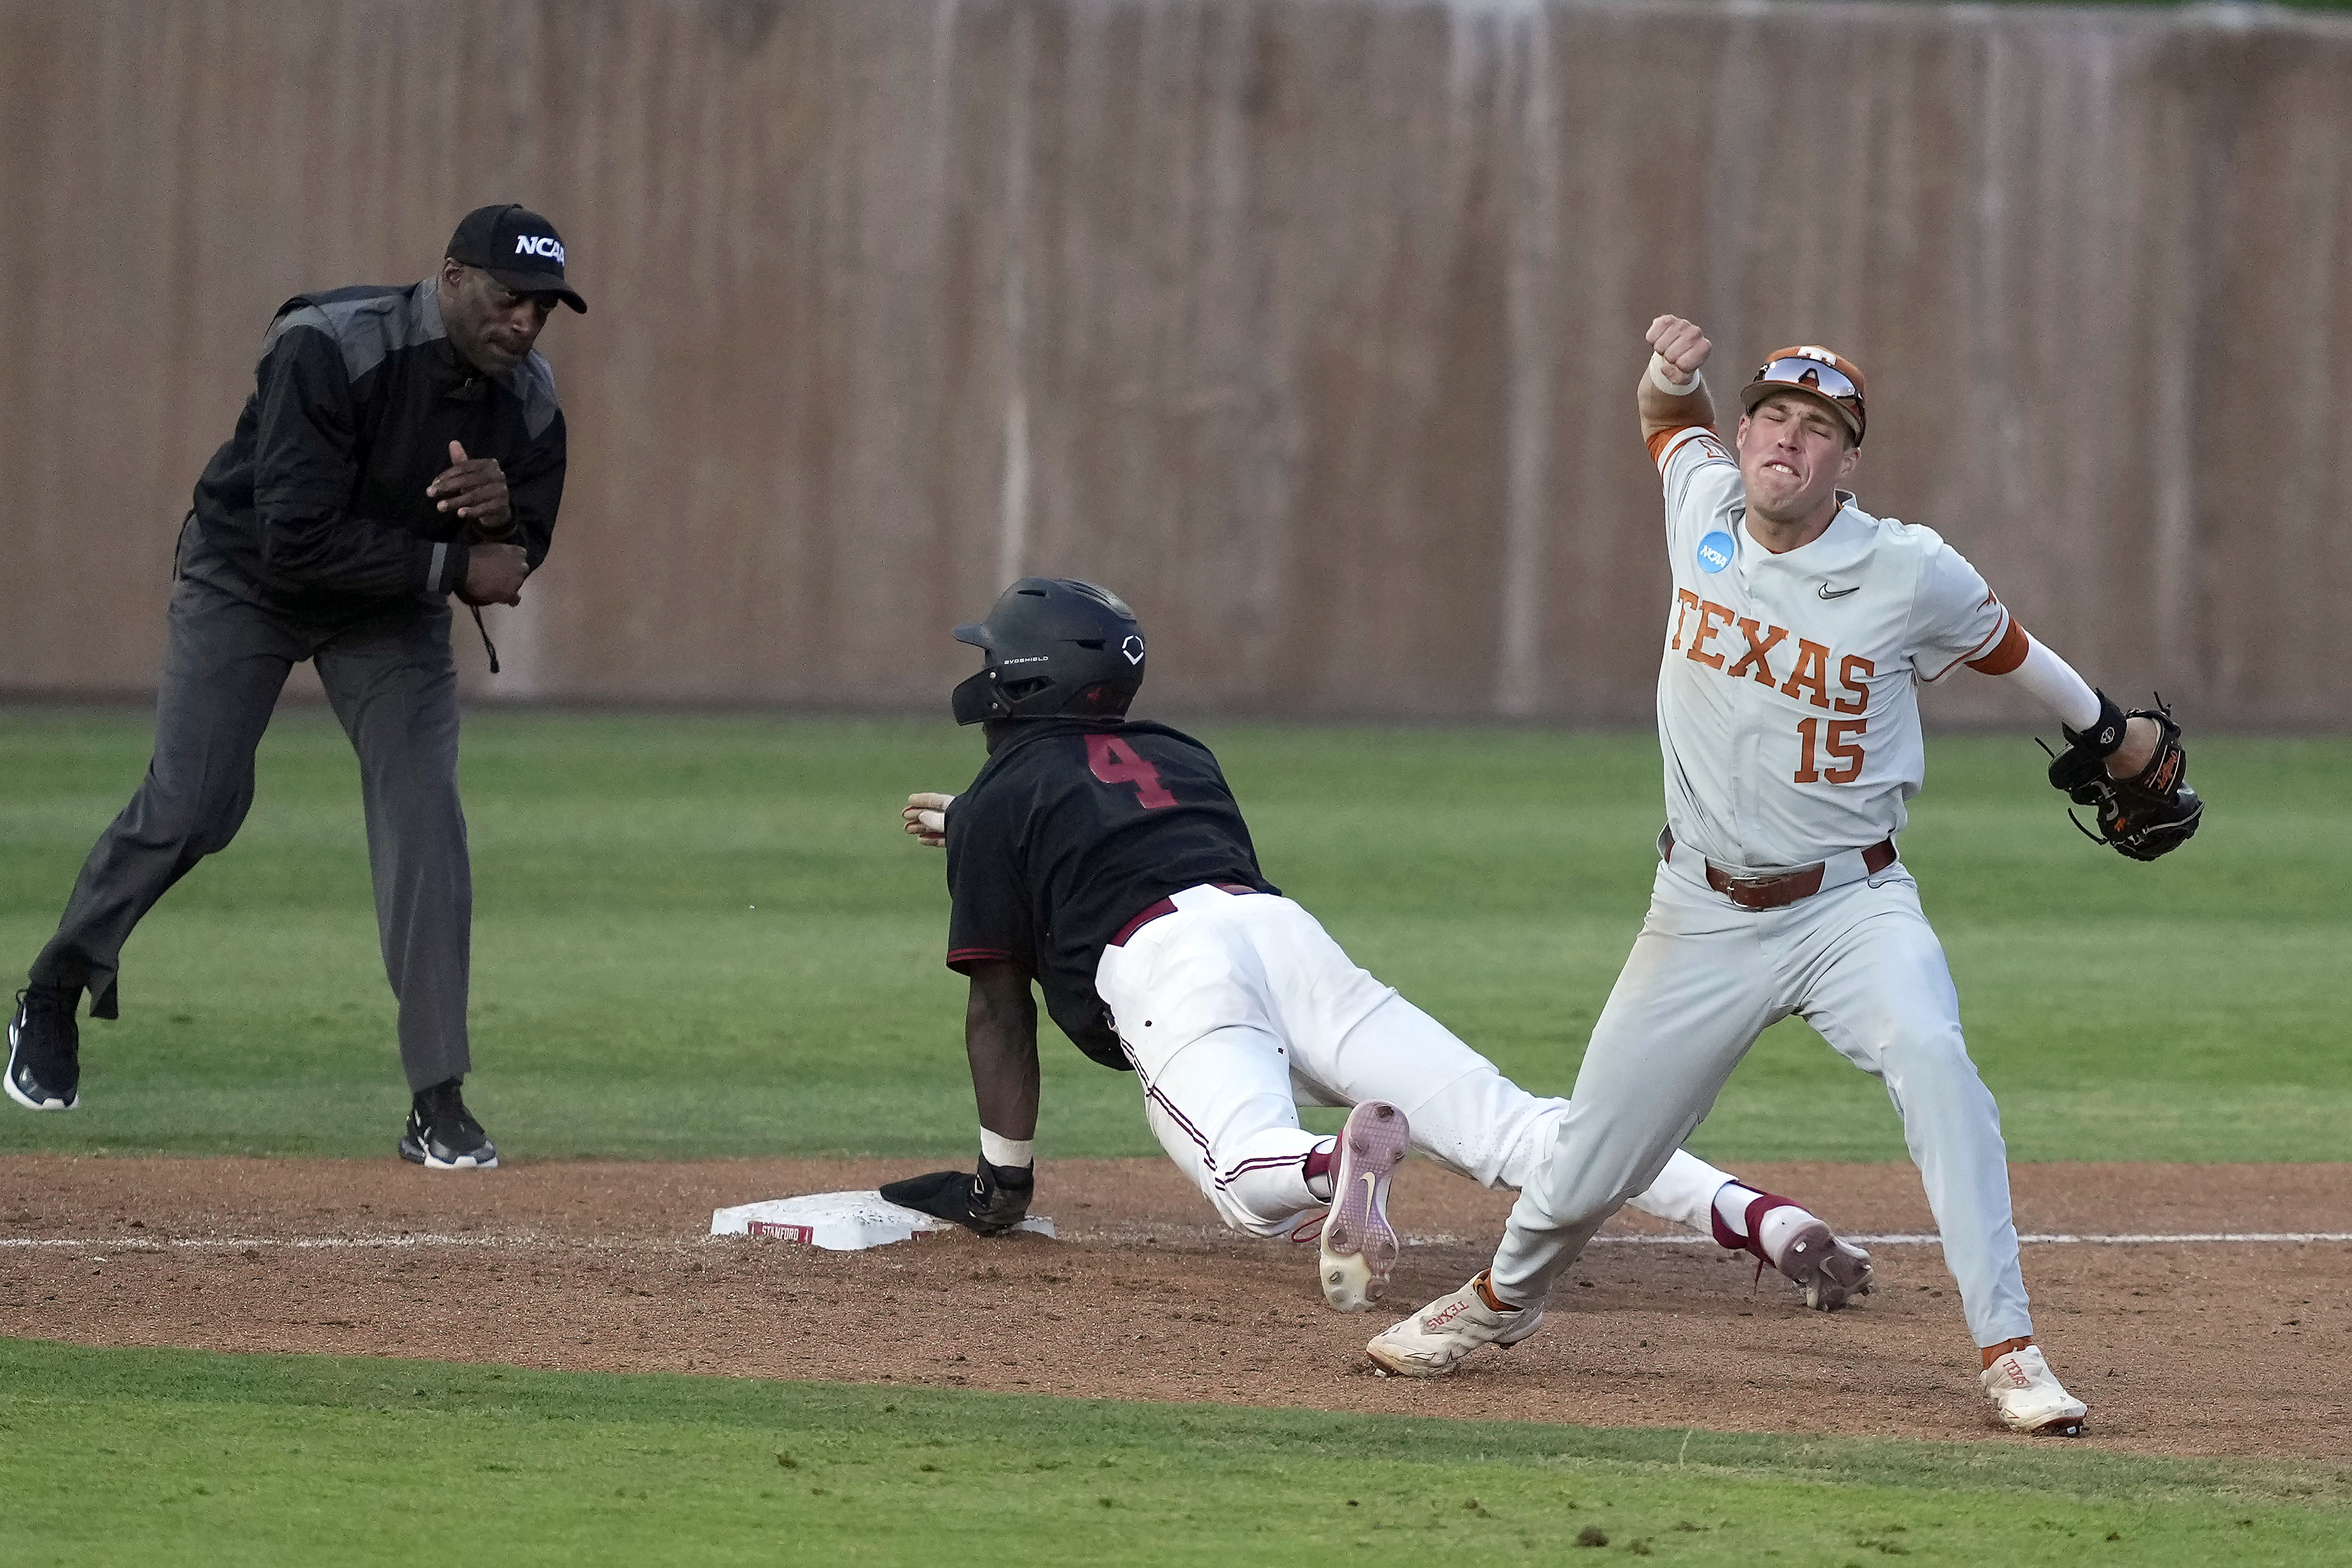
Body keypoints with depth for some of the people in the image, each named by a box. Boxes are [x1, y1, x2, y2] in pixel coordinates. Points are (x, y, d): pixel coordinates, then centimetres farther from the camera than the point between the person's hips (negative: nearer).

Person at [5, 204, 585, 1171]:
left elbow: (516, 563, -4)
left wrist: (500, 514, -28)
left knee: (425, 820, -11)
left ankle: (439, 1102, -8)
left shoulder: (527, 400, -15)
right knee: (190, 808, -9)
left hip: (397, 608, 4)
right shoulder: (328, 350, -33)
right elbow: (300, 540, -35)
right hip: (248, 579, -4)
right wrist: (453, 565, -34)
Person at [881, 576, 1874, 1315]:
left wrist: (1003, 1180, 24)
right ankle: (1767, 1220, -30)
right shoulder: (1181, 757, 35)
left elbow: (1000, 1002, 17)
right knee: (1507, 1127, -11)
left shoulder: (1000, 800, 18)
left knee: (1252, 1183, -28)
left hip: (1163, 967, -4)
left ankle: (1344, 1161, -64)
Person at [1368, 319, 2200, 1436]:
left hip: (1852, 904, -3)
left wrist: (2110, 734, 21)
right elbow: (1672, 420, 19)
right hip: (1705, 914, 3)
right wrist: (1672, 372, -4)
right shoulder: (1704, 507, -3)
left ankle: (2009, 1353, -29)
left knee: (1929, 1056, -31)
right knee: (1592, 1156, 8)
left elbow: (1998, 643, 8)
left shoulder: (1911, 574, -12)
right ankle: (1505, 1298, 41)